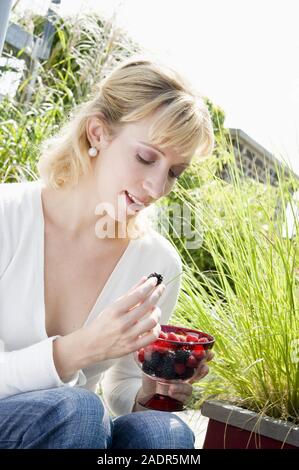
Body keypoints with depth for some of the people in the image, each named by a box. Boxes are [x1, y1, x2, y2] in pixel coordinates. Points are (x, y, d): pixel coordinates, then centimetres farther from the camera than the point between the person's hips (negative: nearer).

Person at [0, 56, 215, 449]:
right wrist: (80, 348, -31)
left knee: (163, 432, -27)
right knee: (75, 410, -32)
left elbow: (120, 391, 5)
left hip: (74, 428, 3)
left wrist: (151, 391, -17)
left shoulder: (160, 263, -7)